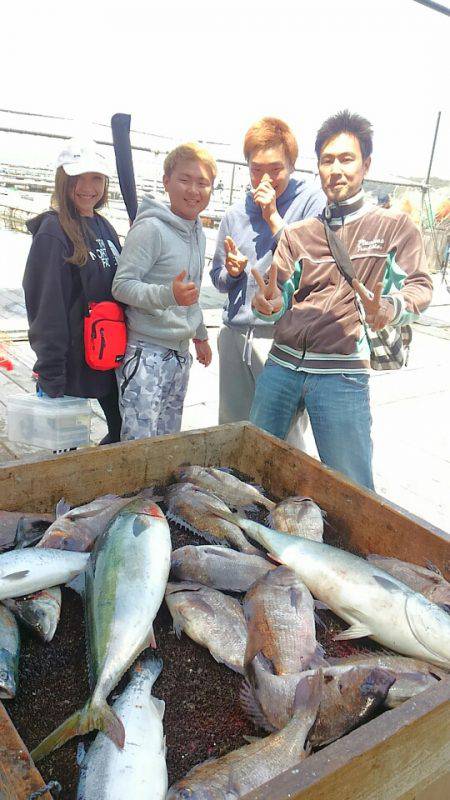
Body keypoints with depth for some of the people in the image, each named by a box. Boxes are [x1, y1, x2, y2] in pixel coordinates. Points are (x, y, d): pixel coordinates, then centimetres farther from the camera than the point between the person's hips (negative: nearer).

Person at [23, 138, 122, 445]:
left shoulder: (104, 226, 8)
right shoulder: (54, 231, -14)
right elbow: (47, 307, -17)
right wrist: (51, 377, -18)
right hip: (74, 361, -7)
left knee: (124, 432, 18)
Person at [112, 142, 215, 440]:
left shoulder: (198, 232, 12)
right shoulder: (151, 228, -14)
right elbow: (122, 285, -18)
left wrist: (200, 334, 27)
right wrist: (168, 294, -33)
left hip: (181, 352, 8)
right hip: (146, 351, -8)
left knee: (170, 440, 16)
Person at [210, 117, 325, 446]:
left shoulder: (312, 202, -2)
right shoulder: (236, 213, 12)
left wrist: (273, 216, -12)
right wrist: (231, 271, -3)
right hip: (235, 335, 5)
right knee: (231, 430, 15)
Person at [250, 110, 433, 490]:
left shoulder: (395, 226, 5)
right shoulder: (297, 234, 14)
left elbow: (420, 286, 1)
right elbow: (277, 294, 8)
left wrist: (389, 308, -22)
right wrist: (268, 303, -17)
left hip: (342, 376, -3)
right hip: (282, 365, 4)